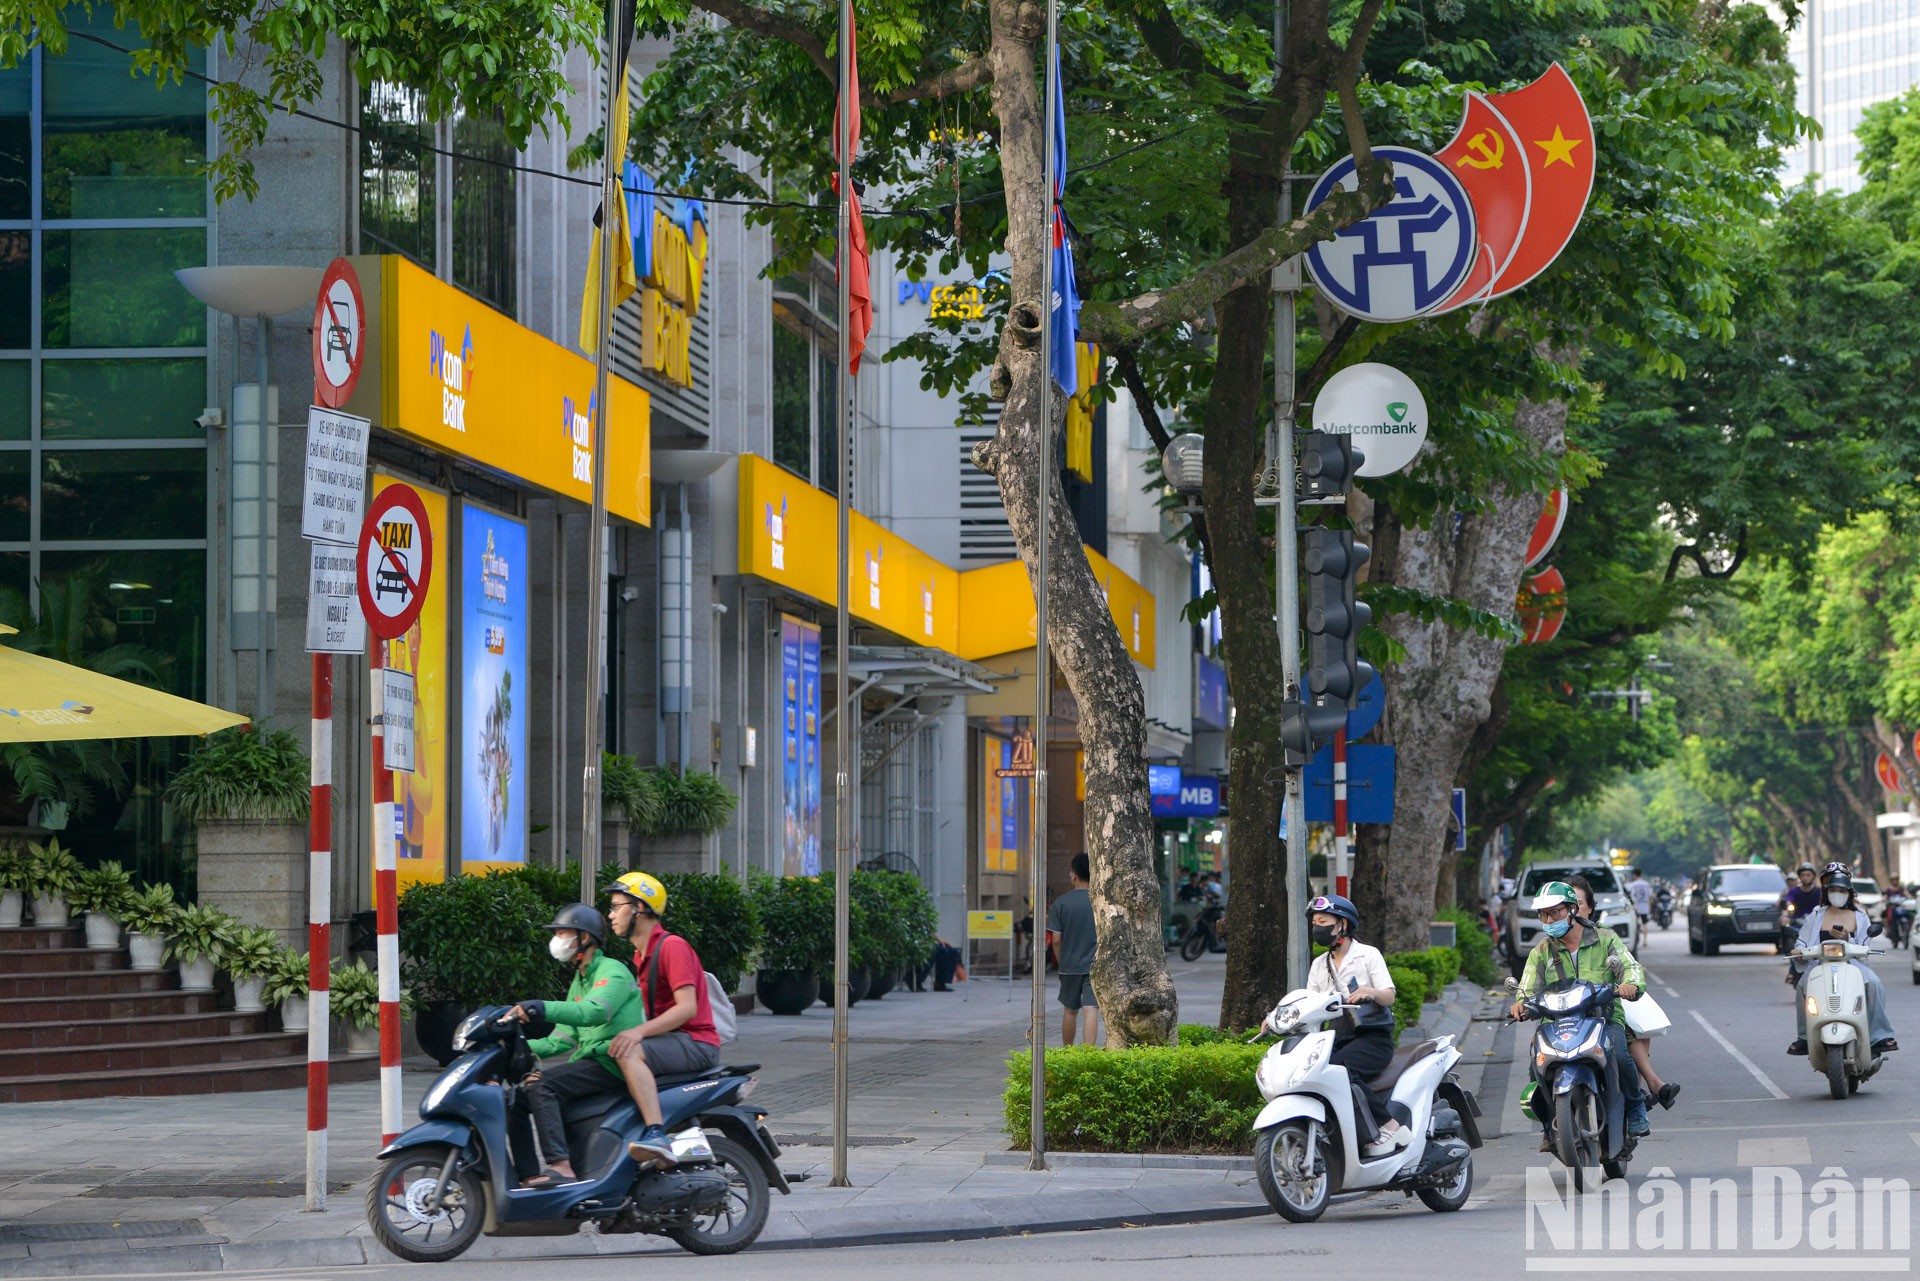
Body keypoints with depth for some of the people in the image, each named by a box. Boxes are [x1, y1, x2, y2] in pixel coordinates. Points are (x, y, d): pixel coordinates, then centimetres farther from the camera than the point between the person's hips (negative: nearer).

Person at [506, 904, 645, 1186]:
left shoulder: (612, 971, -8)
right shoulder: (579, 982, 23)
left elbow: (595, 1011, -30)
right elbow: (564, 1038, 21)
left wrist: (543, 1009, -41)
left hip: (612, 1064, -10)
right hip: (589, 1058, 10)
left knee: (540, 1085, -27)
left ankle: (561, 1167, -36)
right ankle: (523, 1176, -5)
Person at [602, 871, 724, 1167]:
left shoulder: (672, 946, -12)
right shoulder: (642, 954, 20)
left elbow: (687, 1007, -22)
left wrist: (639, 1031, -30)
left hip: (696, 1042, -11)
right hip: (670, 1042, 11)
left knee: (629, 1053, -32)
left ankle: (656, 1135, -46)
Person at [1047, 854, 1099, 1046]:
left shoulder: (1061, 903, -4)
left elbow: (1056, 940, -4)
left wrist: (1061, 961, 12)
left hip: (1070, 966, 1)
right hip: (1096, 966, -1)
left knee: (1070, 1010, 16)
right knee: (1091, 1011, -7)